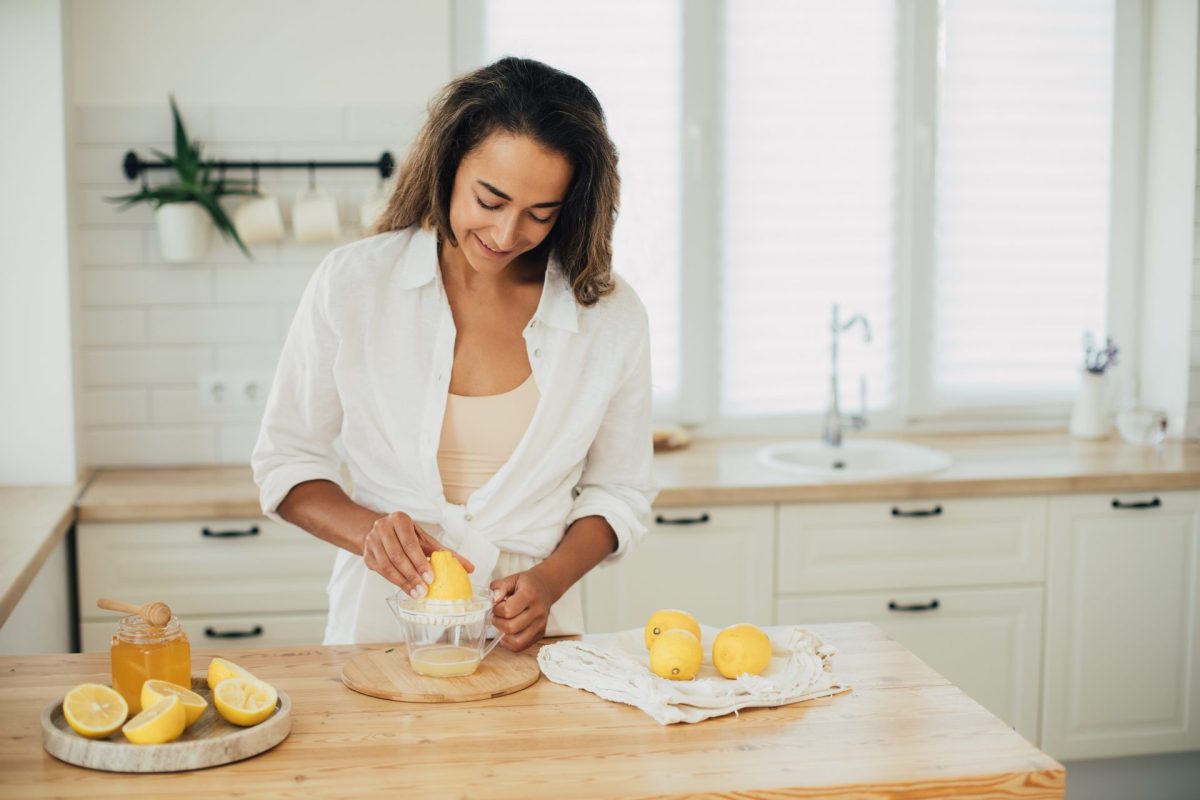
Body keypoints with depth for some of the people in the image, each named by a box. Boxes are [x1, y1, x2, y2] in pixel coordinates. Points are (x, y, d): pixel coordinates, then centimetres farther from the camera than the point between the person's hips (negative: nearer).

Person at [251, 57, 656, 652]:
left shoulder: (612, 317, -1)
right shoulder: (351, 284, -2)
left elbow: (618, 491, 11)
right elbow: (286, 464, 5)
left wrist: (550, 580, -6)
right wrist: (369, 531, -13)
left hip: (526, 635, 1)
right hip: (381, 625, 0)